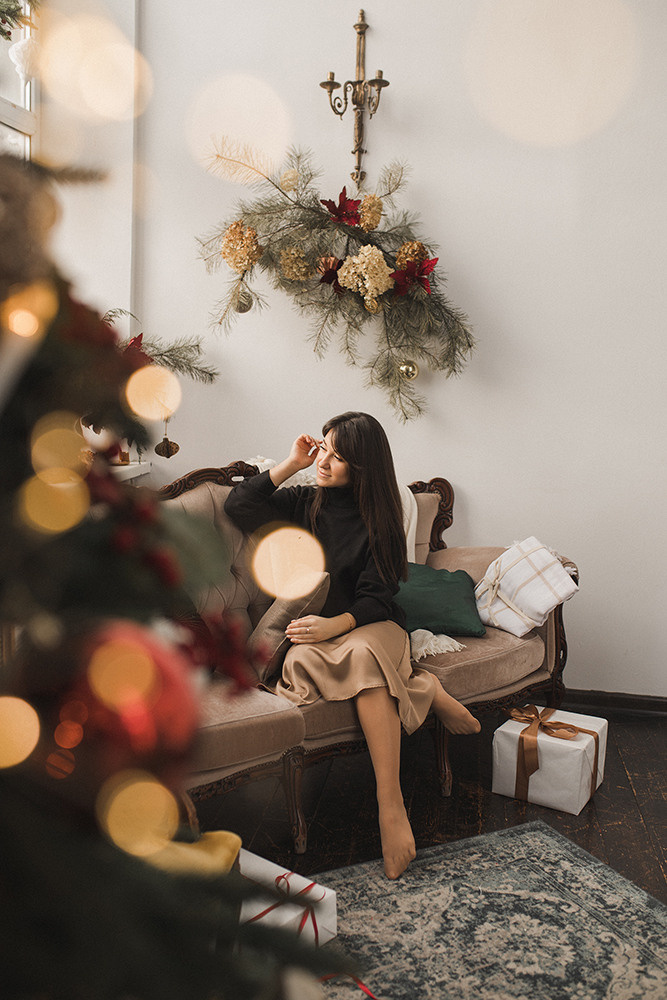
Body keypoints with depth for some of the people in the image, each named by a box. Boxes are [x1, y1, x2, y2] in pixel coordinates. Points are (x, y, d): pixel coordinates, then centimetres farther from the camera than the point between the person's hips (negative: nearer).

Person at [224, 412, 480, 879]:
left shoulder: (379, 519, 0)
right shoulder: (303, 503, 9)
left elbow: (376, 598, -6)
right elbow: (238, 507, 2)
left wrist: (335, 624, -25)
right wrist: (290, 464, -1)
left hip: (371, 626, -2)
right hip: (313, 628, 2)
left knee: (363, 655, -40)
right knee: (300, 662, -36)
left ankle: (390, 803, -38)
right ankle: (426, 689, -27)